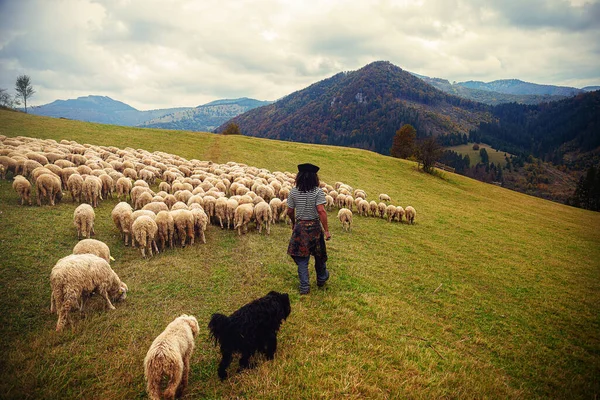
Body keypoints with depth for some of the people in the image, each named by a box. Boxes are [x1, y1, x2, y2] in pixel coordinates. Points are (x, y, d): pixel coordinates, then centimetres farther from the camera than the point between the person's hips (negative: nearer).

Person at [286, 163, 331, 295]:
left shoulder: (294, 192, -4)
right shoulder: (318, 191, -13)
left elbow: (290, 211, 2)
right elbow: (321, 211, -20)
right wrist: (326, 230, -15)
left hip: (300, 227, 1)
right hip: (314, 227, -1)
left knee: (302, 258, 9)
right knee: (319, 255, 20)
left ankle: (304, 287, 11)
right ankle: (321, 279, 40)